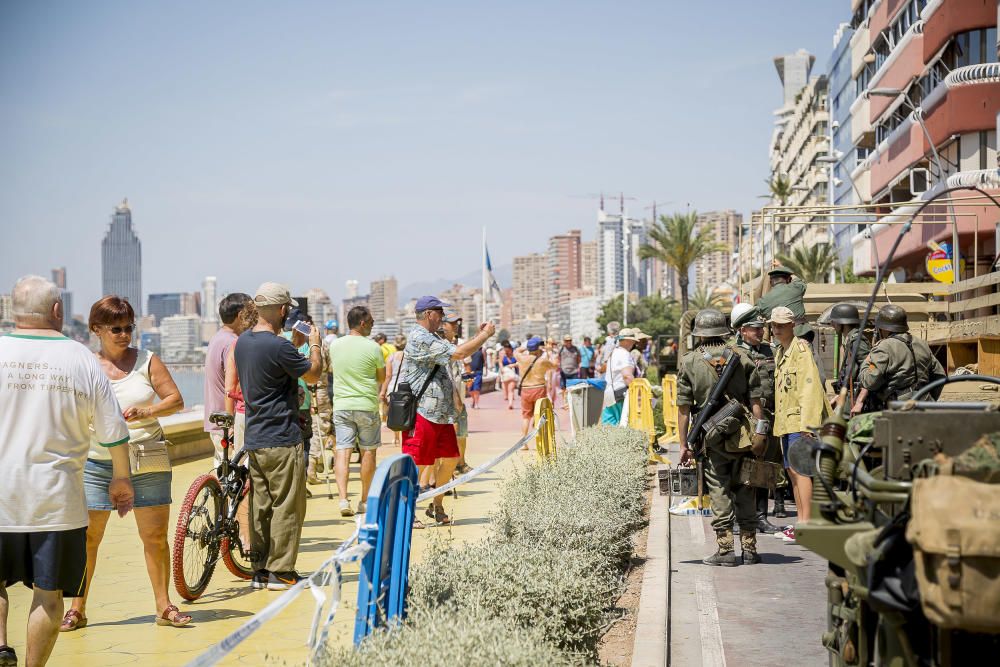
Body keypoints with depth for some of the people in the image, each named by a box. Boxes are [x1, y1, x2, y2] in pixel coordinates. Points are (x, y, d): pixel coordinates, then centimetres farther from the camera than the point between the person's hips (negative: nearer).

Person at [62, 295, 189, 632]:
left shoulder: (147, 361, 4)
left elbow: (176, 400, 0)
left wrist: (146, 411, -17)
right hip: (97, 463, 0)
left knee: (155, 536, 2)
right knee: (87, 537, 0)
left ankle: (164, 605, 13)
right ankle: (78, 609, 14)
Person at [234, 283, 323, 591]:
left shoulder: (242, 342, 8)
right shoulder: (279, 347, -19)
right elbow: (313, 373, -8)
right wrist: (314, 343, 11)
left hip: (254, 438, 8)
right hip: (282, 439, -8)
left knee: (260, 505, 12)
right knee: (287, 506, 0)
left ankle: (260, 570, 17)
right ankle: (281, 572, 3)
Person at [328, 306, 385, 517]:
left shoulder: (335, 345, 3)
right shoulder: (372, 347, -8)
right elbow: (382, 378, 1)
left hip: (341, 405, 3)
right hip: (367, 405, -3)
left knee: (343, 451, -1)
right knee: (368, 452, 9)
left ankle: (343, 499, -16)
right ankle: (365, 501, 16)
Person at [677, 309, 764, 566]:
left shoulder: (689, 362, -1)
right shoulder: (741, 358, 4)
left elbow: (683, 408, -2)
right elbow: (755, 401, 1)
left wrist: (683, 444, 2)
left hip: (711, 436, -2)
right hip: (742, 434, 2)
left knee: (719, 491, 3)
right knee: (744, 491, 10)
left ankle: (725, 549, 2)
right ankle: (749, 549, 14)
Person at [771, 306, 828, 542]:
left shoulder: (801, 349, -9)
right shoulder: (781, 353, 19)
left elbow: (809, 387, -17)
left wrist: (805, 422, -24)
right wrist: (779, 422, 15)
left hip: (800, 419, -10)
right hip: (786, 421, 10)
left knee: (799, 469, -13)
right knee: (792, 471, 11)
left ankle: (806, 525, -15)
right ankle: (801, 522, 16)